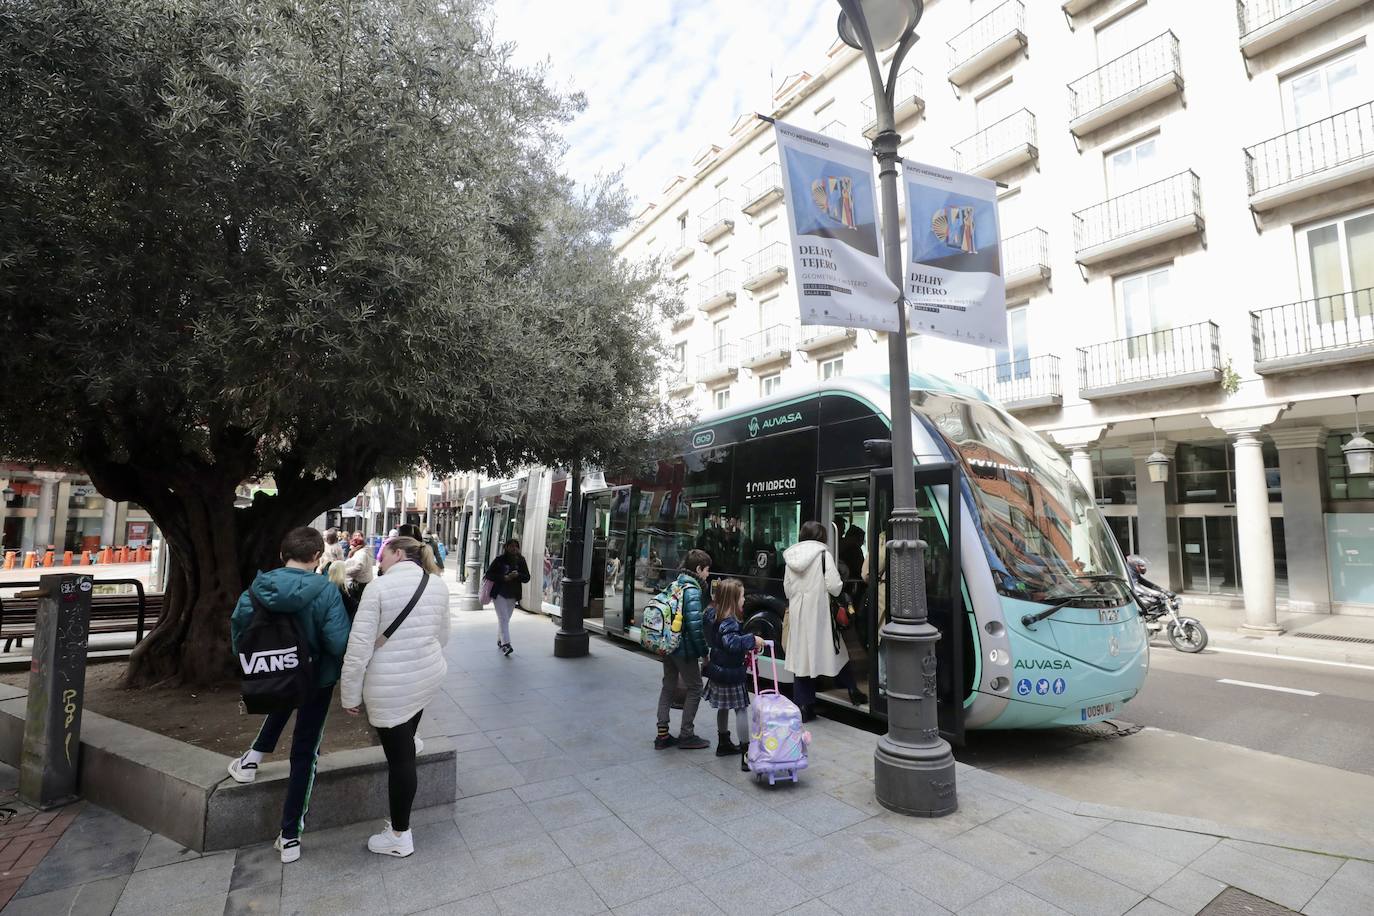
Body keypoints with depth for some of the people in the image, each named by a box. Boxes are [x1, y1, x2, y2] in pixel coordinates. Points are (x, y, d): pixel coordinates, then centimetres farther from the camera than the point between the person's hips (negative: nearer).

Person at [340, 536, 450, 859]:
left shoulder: (378, 588, -17)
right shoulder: (439, 584, -1)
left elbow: (359, 647, -16)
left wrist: (350, 695, -4)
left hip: (390, 687, -5)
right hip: (431, 676, 5)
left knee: (400, 758, 9)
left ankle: (399, 836, 25)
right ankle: (410, 739, 64)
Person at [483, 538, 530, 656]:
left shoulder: (521, 561, 4)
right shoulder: (499, 560, -5)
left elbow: (527, 578, 4)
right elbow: (488, 574, -7)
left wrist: (518, 575, -16)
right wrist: (504, 578, -17)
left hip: (513, 596, 4)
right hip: (499, 594, -4)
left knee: (505, 619, 13)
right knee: (503, 618, -13)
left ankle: (500, 641, 30)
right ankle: (506, 644, -18)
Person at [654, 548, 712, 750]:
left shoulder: (676, 584, 8)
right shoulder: (692, 590, -18)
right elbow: (695, 624, -23)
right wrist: (704, 651, -14)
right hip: (684, 648, -8)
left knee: (668, 686, 17)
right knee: (694, 688, 7)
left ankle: (662, 734, 22)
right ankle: (686, 735, 13)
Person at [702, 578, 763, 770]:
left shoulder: (713, 614, 4)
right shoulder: (728, 622, -24)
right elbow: (732, 642, -40)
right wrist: (752, 640, -32)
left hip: (717, 670, 9)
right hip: (731, 673, -9)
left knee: (723, 708, 22)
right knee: (741, 709, -3)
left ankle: (723, 744, 37)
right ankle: (746, 753, -2)